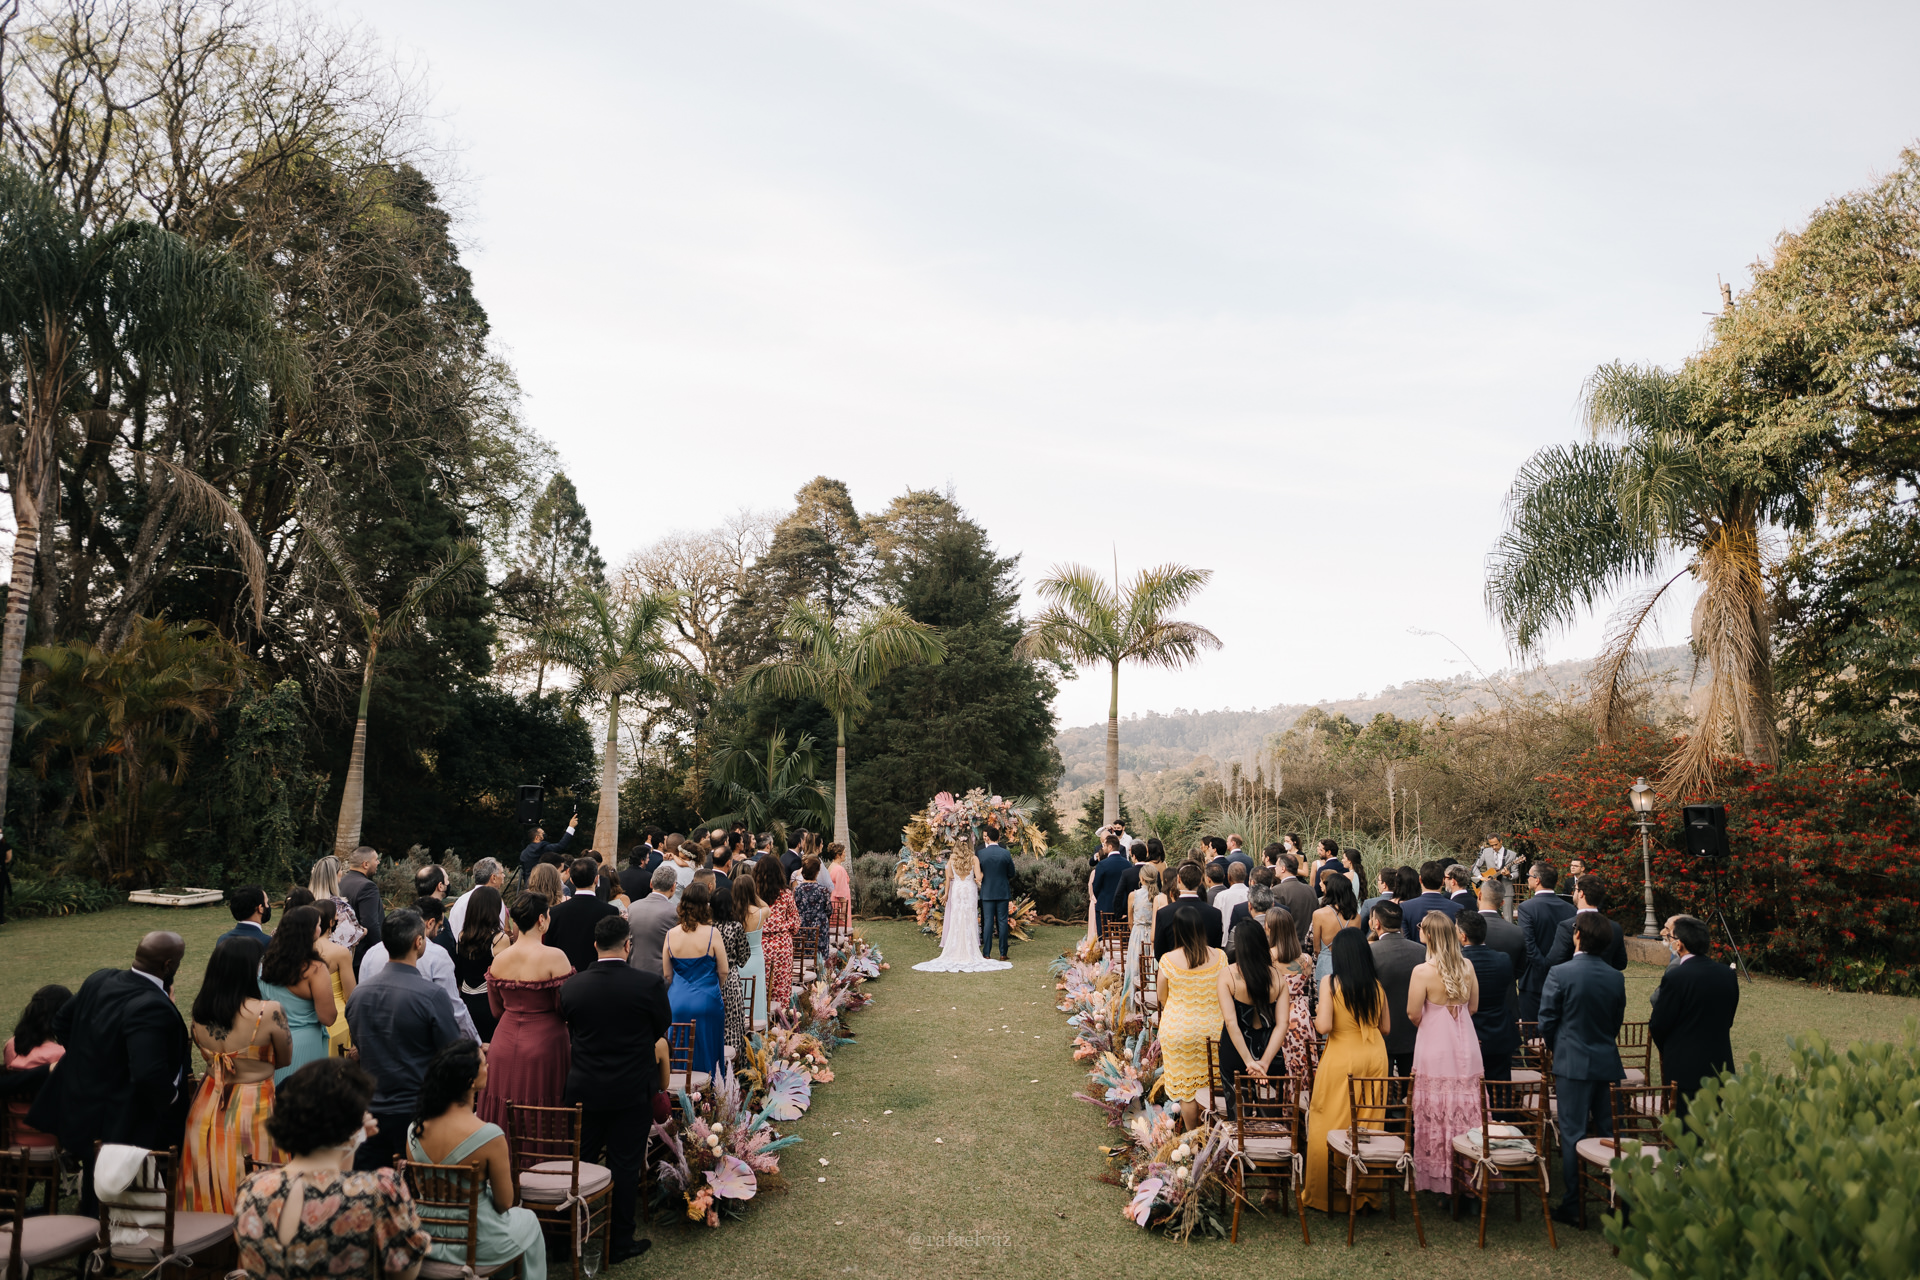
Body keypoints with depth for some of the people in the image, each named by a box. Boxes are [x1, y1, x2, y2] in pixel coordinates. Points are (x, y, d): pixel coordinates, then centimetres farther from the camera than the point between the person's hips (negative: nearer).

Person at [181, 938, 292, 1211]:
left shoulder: (200, 1010, -4)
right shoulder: (268, 1012, -19)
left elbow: (207, 1055, 10)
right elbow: (285, 1059, -4)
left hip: (208, 1108, 5)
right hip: (254, 1110, -5)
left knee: (208, 1193, 18)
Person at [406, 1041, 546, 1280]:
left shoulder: (415, 1129, -11)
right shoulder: (490, 1135, -27)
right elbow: (504, 1203, -15)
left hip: (425, 1240, 5)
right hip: (475, 1244, -5)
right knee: (528, 1221, 28)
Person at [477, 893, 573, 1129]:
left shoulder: (499, 960, 2)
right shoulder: (555, 957, -15)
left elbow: (496, 1011, 13)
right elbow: (567, 1008, -14)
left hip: (504, 1048, 5)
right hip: (543, 1046, -5)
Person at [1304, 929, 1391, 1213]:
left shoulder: (1330, 983, -13)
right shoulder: (1377, 986, -1)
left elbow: (1324, 1026, -18)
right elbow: (1385, 1026, 7)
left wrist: (1315, 1018, 3)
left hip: (1342, 1058, -4)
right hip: (1374, 1056, 4)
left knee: (1333, 1126, 6)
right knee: (1369, 1125, 13)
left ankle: (1328, 1196, 13)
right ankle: (1367, 1192, 22)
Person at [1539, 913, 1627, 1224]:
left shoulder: (1560, 974, -13)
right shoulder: (1616, 978, 1)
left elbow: (1546, 1022, -8)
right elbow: (1617, 1022, 10)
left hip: (1573, 1064, -4)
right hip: (1608, 1064, 4)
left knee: (1572, 1135, 2)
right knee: (1611, 1134, 13)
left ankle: (1572, 1206, 7)